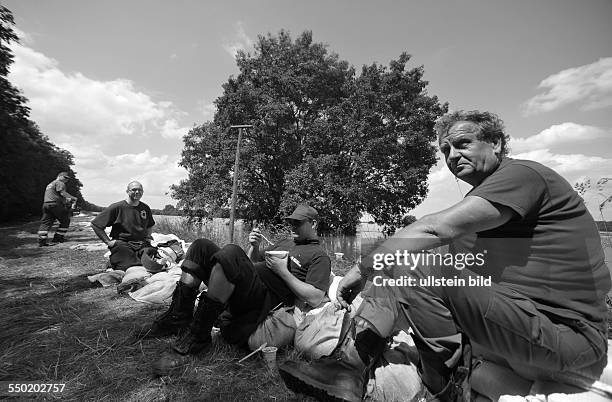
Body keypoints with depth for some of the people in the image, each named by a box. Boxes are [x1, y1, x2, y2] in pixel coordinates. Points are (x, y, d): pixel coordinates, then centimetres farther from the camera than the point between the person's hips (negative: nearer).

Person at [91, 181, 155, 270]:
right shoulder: (116, 207, -2)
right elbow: (95, 224, 0)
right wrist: (108, 241, -3)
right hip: (122, 244, -3)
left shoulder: (145, 208, 14)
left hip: (143, 244, 4)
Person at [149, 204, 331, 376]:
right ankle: (178, 320, -7)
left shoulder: (319, 256, 3)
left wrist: (283, 271, -12)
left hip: (266, 297, -8)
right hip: (242, 288, 9)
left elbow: (315, 299, -10)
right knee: (201, 246, -2)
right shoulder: (285, 243, 28)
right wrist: (254, 247, 9)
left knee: (230, 252, -33)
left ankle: (195, 339, -22)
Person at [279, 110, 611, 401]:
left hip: (570, 332, -8)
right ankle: (347, 364, -4)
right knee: (396, 272, -1)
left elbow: (434, 229, -27)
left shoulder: (521, 174, -13)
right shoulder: (482, 195, 14)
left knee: (413, 271, -26)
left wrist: (363, 269, -20)